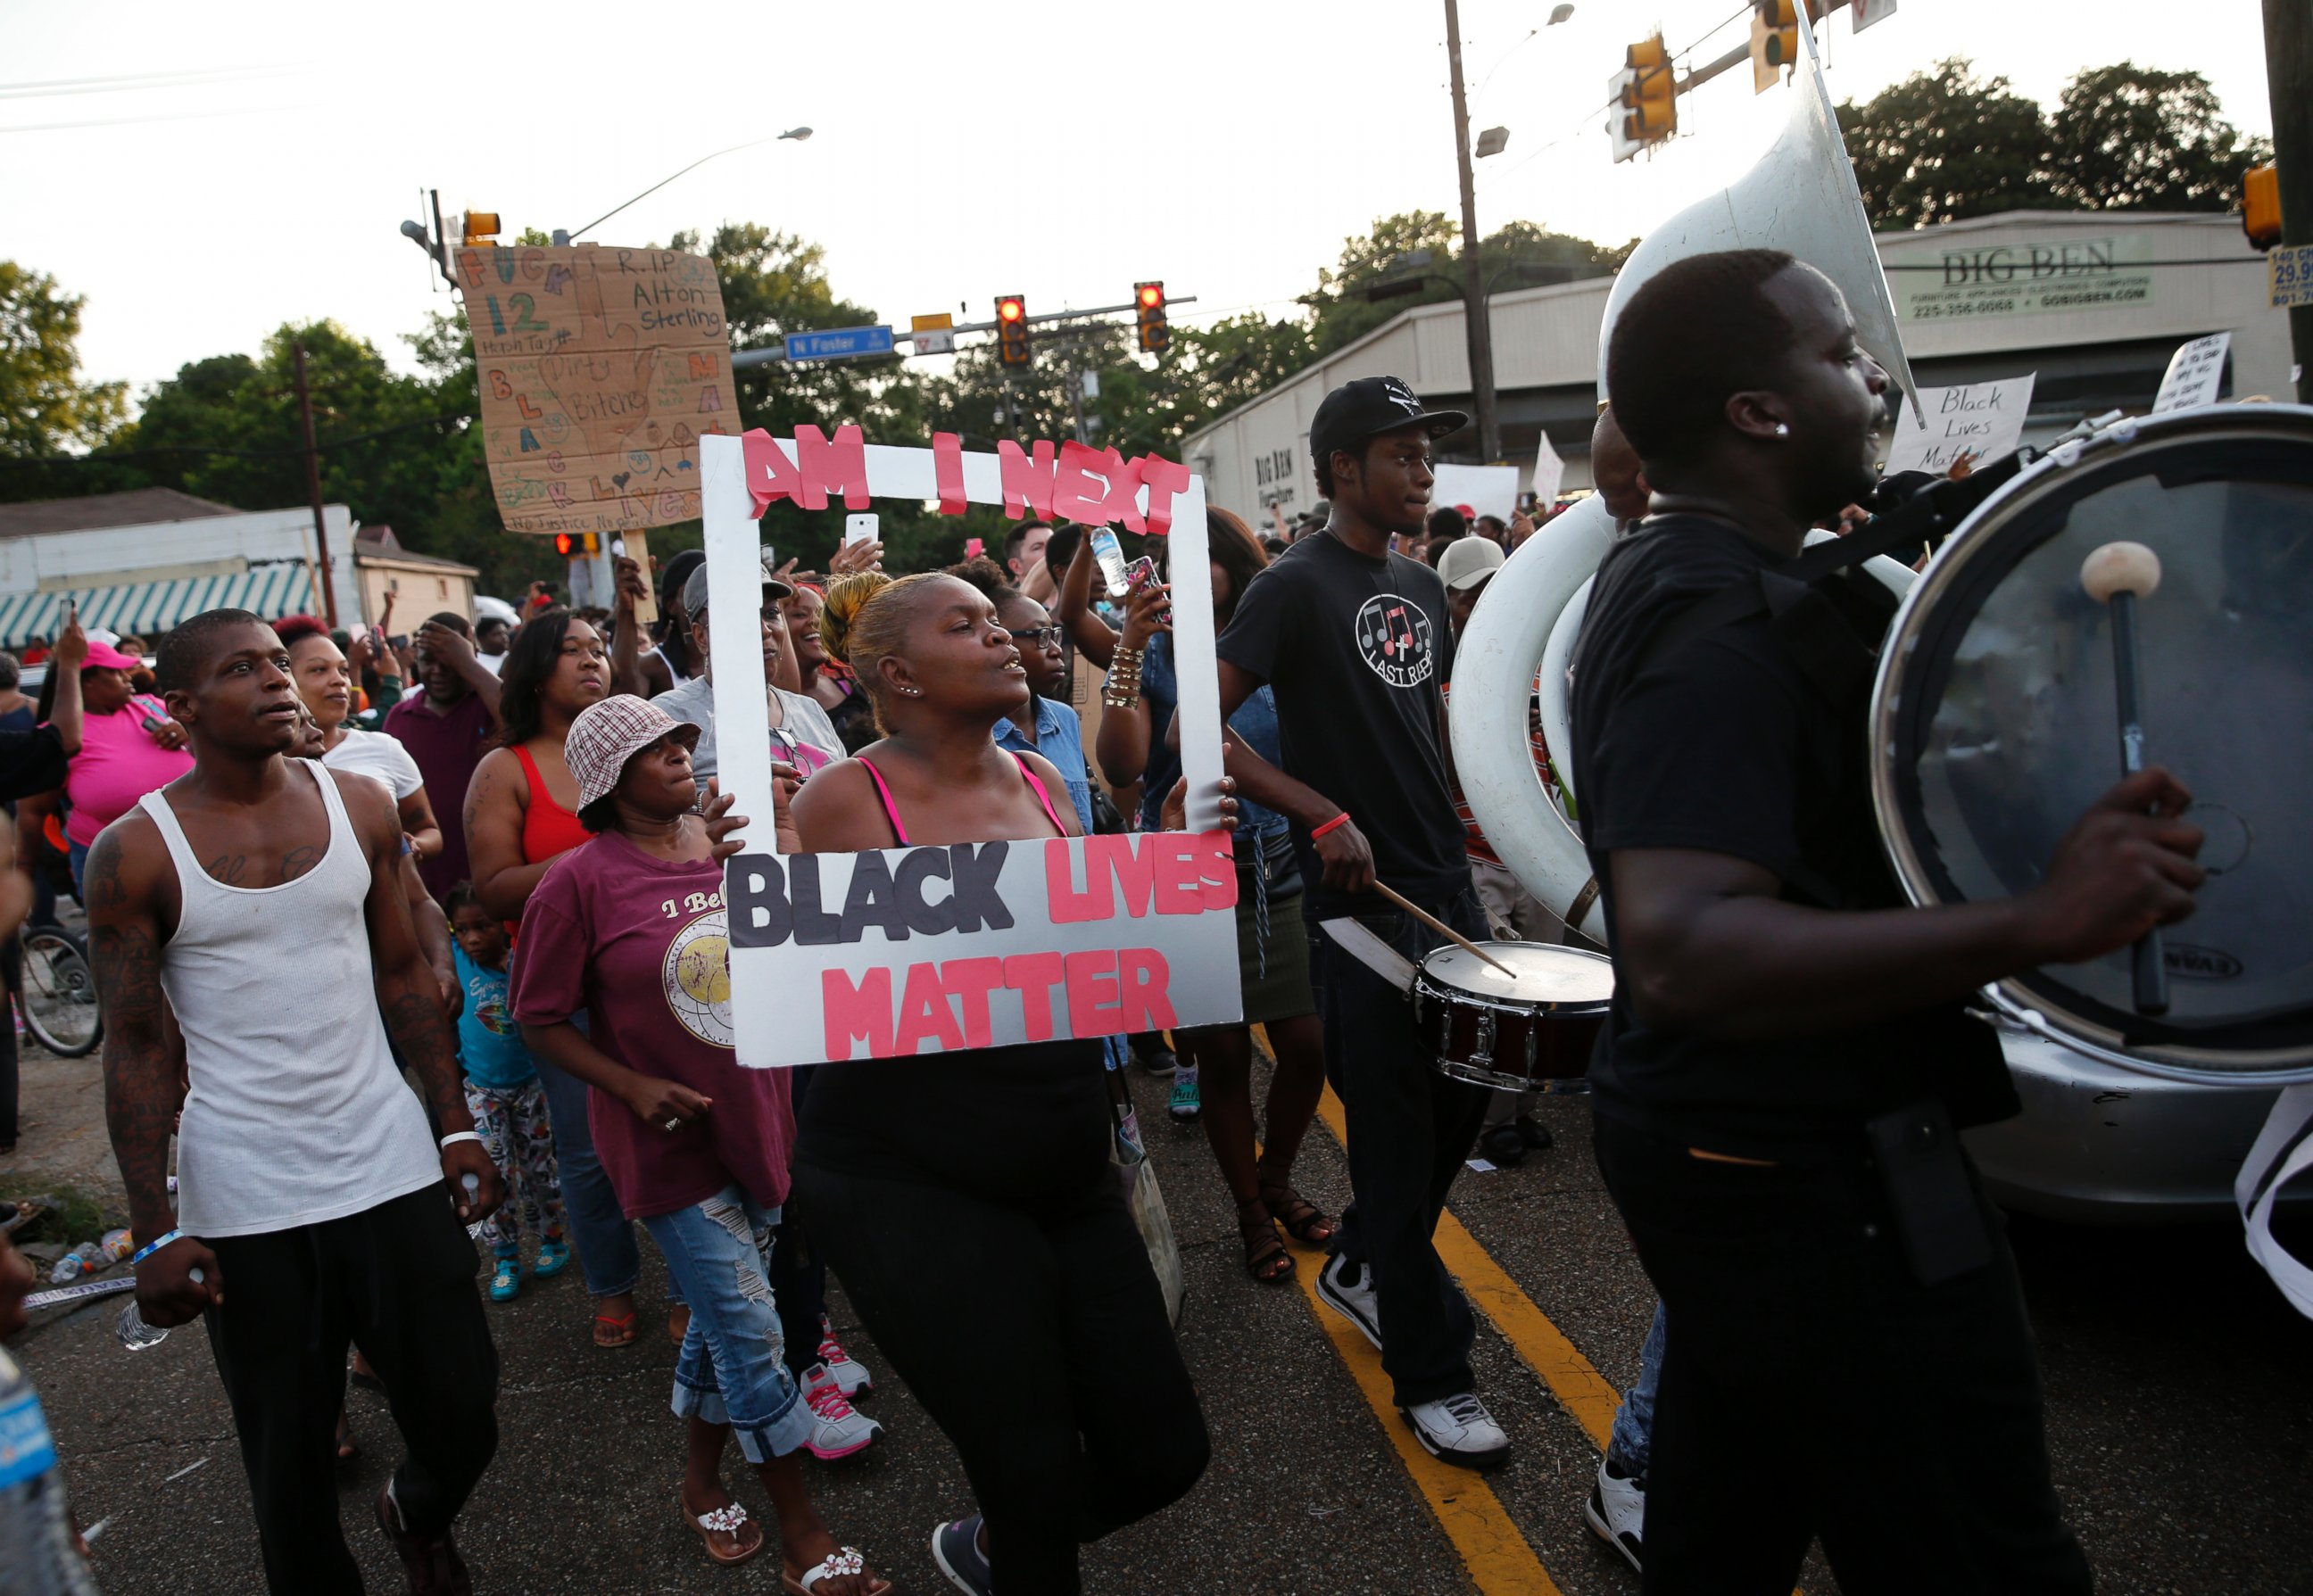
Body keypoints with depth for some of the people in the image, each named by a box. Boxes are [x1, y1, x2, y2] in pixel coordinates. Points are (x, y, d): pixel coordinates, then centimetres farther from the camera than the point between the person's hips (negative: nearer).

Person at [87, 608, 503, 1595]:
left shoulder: (360, 805, 2)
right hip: (242, 1204, -2)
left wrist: (458, 1128, 5)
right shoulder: (135, 853, -7)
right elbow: (135, 1047, -4)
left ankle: (419, 1516, 41)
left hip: (392, 1169, 3)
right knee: (290, 1463, 9)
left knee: (460, 1421, 8)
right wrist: (154, 1234, -6)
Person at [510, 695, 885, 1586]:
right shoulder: (579, 882, -14)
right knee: (751, 1332, -1)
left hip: (757, 1119, 5)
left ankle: (701, 1481, 42)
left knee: (723, 1318, 20)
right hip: (670, 1139, -5)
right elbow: (540, 1019, -8)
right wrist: (632, 1086, -17)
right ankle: (802, 1531, 15)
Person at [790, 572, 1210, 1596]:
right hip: (912, 1189, -6)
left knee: (1163, 1454, 9)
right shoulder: (846, 799, -9)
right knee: (1040, 1482, -3)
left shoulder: (1039, 783, 7)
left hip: (1066, 1176, 6)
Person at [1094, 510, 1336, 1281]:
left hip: (1280, 874, 2)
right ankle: (1252, 1214, 25)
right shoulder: (1153, 655, -1)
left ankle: (1277, 1179, 29)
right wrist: (1129, 650, -21)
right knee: (1222, 1054, 4)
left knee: (1305, 1044, 1)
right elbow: (1122, 766, -16)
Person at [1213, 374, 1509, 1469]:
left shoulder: (1421, 587, 12)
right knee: (1396, 1131, 1)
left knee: (1464, 1089, 17)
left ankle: (1362, 1267, 40)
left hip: (1445, 883, 8)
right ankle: (1430, 1379, 14)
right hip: (1361, 896, -8)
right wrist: (1323, 815, -24)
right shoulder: (1297, 586, -11)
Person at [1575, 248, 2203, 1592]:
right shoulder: (1721, 624, -23)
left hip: (1707, 1142, 10)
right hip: (1813, 1178, -10)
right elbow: (1681, 952, -35)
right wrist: (2037, 925, -34)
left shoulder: (1661, 576, 10)